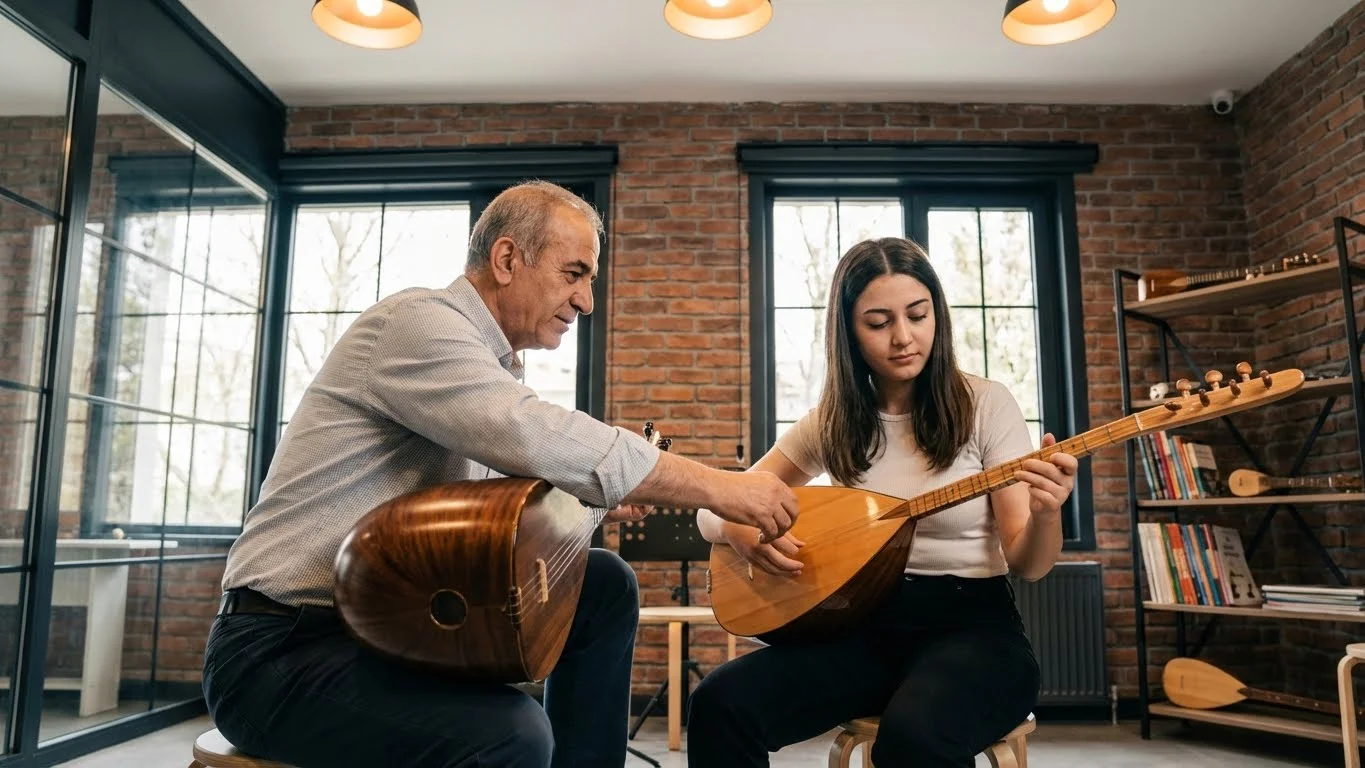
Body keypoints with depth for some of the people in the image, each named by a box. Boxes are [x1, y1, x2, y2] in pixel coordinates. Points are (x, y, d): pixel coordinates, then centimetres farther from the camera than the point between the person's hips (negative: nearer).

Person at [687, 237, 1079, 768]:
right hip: (868, 625, 3)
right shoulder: (831, 423, 2)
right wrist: (742, 530, -16)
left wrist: (1045, 513, -28)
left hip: (971, 625, -2)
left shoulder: (985, 404, -5)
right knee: (720, 706, -22)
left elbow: (1027, 563, -6)